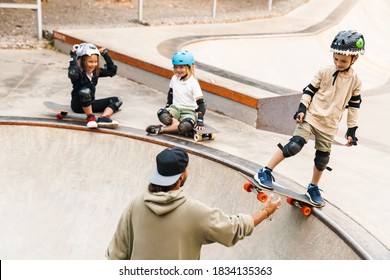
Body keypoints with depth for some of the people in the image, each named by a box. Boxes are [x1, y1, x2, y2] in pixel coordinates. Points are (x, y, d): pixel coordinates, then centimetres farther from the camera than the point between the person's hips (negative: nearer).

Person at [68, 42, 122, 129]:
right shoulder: (78, 72, -17)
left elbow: (112, 71, 5)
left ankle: (103, 117, -26)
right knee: (85, 91, -38)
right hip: (78, 105, -7)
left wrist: (105, 55, 0)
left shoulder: (96, 72, 3)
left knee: (117, 100, -2)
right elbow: (72, 74, -41)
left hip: (90, 103, 7)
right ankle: (90, 117, -20)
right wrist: (73, 57, -32)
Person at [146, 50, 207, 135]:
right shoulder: (174, 79, 5)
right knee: (162, 114, -31)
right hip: (175, 108, 4)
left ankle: (161, 129, -27)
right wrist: (167, 107, 14)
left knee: (186, 125, -39)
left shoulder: (193, 83, -10)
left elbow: (201, 103, -13)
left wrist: (200, 120, -19)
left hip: (189, 111, -4)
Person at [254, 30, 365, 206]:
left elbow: (354, 106, 8)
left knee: (322, 158, 9)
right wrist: (302, 109, -10)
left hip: (329, 126, 3)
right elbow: (309, 90, 1)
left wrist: (352, 130, 7)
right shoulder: (324, 73, -4)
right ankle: (266, 172, -11)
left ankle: (313, 188, 29)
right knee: (294, 145, -18)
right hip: (311, 117, -3)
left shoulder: (355, 82, 1)